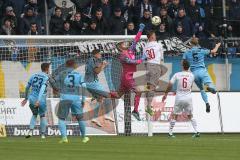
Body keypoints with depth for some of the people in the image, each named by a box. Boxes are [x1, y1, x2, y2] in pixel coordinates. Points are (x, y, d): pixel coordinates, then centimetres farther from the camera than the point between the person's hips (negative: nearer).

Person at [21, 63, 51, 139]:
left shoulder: (34, 76, 9)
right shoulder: (46, 77, -8)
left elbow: (27, 87, 16)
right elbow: (42, 89, -23)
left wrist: (26, 98, 29)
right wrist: (38, 100, -32)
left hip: (32, 98, 4)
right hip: (41, 99, -4)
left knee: (34, 114, 24)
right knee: (42, 115, 17)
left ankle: (30, 131, 5)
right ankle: (43, 134, 20)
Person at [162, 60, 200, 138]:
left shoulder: (177, 75, -6)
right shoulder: (191, 75, 0)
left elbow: (170, 85, -5)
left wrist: (165, 94, 7)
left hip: (179, 98, -1)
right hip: (188, 98, 1)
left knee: (175, 115, 9)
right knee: (190, 116, 13)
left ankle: (170, 133, 9)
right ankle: (196, 132, 3)